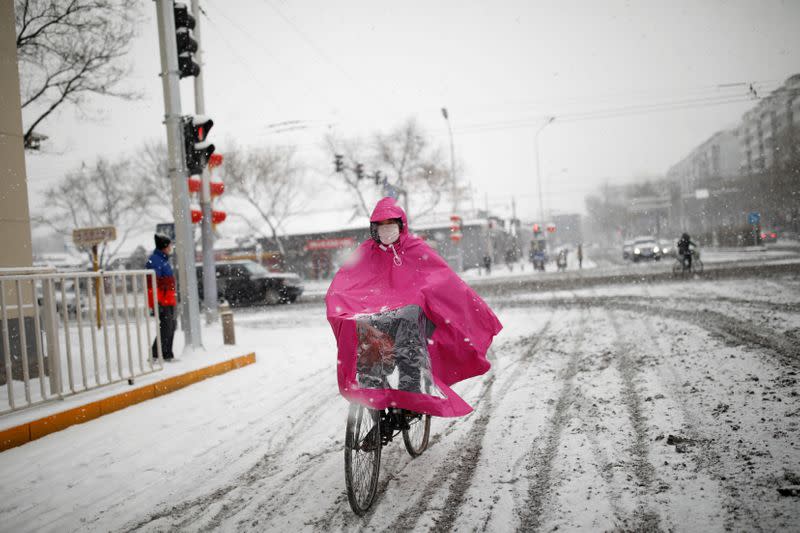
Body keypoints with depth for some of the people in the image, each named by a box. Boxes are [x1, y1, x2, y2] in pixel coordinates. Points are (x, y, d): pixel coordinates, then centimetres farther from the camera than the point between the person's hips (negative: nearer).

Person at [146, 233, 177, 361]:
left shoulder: (164, 259, 17)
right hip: (162, 301, -10)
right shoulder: (155, 260, -14)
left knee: (171, 327, 14)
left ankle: (167, 354, 22)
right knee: (166, 327, -11)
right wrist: (155, 302, -24)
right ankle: (155, 355, -6)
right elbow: (152, 283, -21)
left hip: (169, 300, 10)